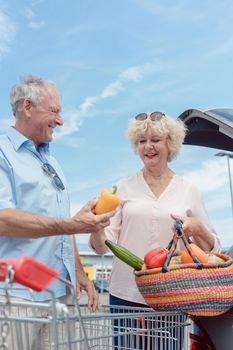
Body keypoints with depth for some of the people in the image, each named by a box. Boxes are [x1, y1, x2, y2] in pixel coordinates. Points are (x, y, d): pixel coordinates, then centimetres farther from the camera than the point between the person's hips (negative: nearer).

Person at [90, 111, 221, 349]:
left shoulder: (189, 191, 4)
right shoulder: (124, 188, 3)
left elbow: (211, 250, 8)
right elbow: (103, 245, -1)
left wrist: (197, 229, -13)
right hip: (125, 294, 0)